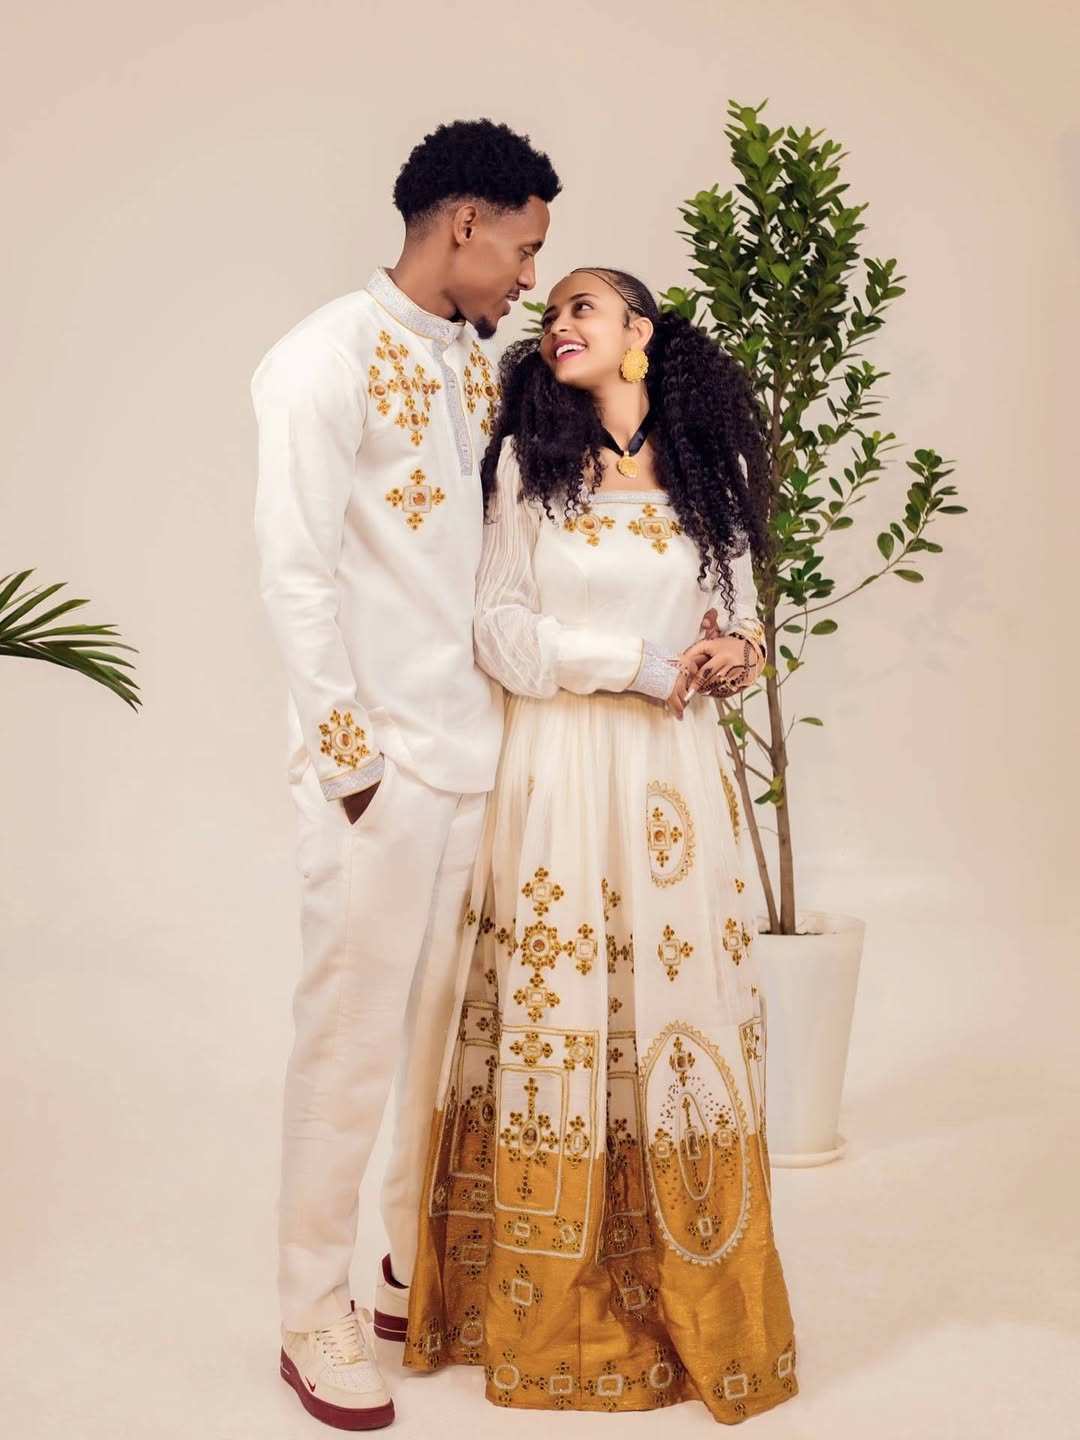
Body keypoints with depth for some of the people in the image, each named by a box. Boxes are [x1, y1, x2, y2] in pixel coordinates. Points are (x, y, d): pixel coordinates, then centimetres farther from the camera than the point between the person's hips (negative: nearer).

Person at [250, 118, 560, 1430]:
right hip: (383, 768, -7)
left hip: (484, 757, 7)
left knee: (454, 1030, 14)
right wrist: (349, 754, -12)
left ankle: (418, 1276, 31)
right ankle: (316, 1321, 18)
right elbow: (295, 567, -11)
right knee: (353, 1039, 2)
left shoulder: (482, 367, 14)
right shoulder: (331, 357, -7)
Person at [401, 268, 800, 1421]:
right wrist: (635, 664, -12)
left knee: (678, 1009, 3)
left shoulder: (713, 469, 10)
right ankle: (556, 1315, 13)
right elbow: (499, 629, -2)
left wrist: (737, 654, -8)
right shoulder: (528, 460, 4)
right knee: (559, 1013, 1)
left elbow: (742, 619, 15)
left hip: (677, 773, 2)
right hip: (559, 768, -2)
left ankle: (689, 1310, 16)